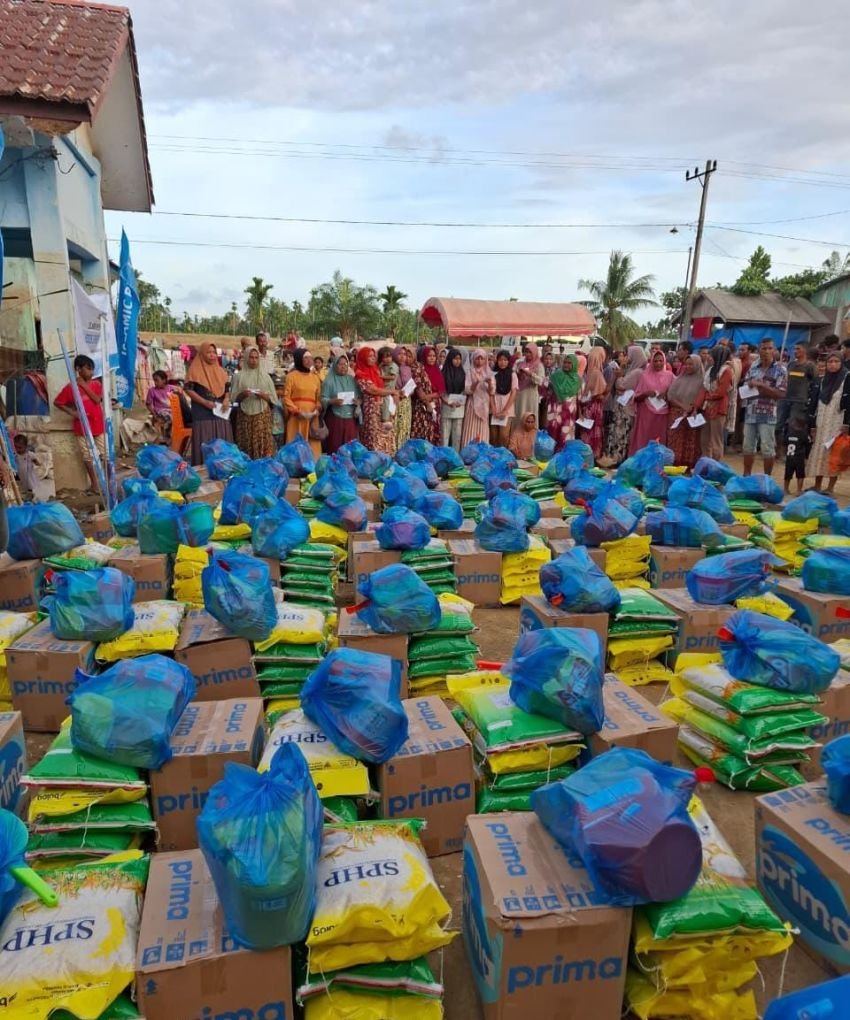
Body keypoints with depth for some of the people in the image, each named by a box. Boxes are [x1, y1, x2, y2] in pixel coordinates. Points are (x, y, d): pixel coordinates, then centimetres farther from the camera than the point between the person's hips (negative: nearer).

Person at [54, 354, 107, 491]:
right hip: (83, 427, -1)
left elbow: (97, 400, -13)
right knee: (88, 456, 8)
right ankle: (94, 482, 19)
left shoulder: (96, 384, 3)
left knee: (106, 454, 4)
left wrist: (84, 386, -13)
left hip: (99, 425, 2)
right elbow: (57, 403, 1)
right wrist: (72, 412, -8)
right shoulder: (70, 387, -5)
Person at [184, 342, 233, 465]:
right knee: (204, 445, -7)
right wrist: (205, 402, -16)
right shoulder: (195, 370, -2)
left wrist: (226, 400, -4)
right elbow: (188, 389, -7)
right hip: (203, 414, -5)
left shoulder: (221, 371, 14)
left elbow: (227, 389, 18)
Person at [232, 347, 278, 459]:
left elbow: (272, 398, 7)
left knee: (263, 442, -8)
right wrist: (242, 394, -14)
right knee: (246, 444, -3)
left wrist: (263, 395, -12)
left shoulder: (265, 375, 8)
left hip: (262, 415, 0)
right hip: (245, 415, 0)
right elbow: (234, 398, 5)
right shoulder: (239, 376, 6)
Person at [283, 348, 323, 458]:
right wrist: (297, 411, -14)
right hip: (296, 417, -4)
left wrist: (317, 410, -5)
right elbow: (286, 398, -3)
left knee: (313, 446, 0)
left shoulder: (315, 377, 15)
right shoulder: (292, 376, 1)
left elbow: (318, 398, 14)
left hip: (312, 417, 4)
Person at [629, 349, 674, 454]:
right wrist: (646, 393, -15)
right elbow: (636, 396, 3)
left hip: (662, 414, 1)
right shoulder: (645, 375, 3)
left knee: (659, 439, 2)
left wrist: (666, 395, -9)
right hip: (646, 413, -1)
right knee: (644, 439, -3)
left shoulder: (669, 375, 7)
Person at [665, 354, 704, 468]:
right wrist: (683, 407, -11)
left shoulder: (701, 380, 2)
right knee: (675, 442, -3)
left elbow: (701, 400, -3)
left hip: (692, 417, -2)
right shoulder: (679, 379, 9)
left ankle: (688, 468, 2)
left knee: (690, 443, -1)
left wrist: (691, 409, -16)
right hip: (676, 416, 2)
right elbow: (670, 396, 1)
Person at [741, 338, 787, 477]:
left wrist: (761, 385, -17)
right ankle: (746, 476, 21)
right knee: (748, 446, 10)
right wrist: (749, 388, -8)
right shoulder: (753, 367, 10)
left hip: (768, 414, -4)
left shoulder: (780, 369, -3)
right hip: (750, 413, 4)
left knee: (767, 448, -1)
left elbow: (781, 393, -10)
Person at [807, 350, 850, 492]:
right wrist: (813, 425, 9)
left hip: (837, 424, -5)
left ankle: (830, 487, 0)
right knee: (818, 453, 6)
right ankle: (817, 486, 13)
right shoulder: (823, 380, 13)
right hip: (822, 423, 6)